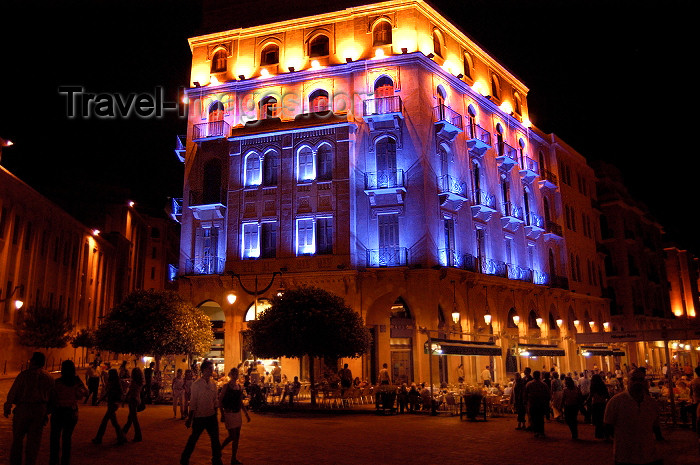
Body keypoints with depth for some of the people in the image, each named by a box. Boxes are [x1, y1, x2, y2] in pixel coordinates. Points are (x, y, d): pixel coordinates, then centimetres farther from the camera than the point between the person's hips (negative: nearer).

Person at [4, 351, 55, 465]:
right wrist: (46, 413, 18)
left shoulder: (24, 375, -9)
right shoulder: (49, 378, 4)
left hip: (23, 409, -3)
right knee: (34, 440, 9)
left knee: (18, 437, 13)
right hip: (40, 410, 3)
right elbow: (51, 397, 9)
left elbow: (12, 393, -6)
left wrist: (7, 408, 7)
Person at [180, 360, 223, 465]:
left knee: (215, 439, 8)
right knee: (193, 438, 10)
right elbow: (193, 402, -10)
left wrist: (215, 414, 10)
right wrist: (190, 418, -8)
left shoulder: (213, 384, 3)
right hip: (199, 416, -4)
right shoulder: (196, 384, -11)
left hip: (211, 416, 4)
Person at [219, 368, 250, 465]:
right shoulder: (226, 386, -7)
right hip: (229, 414, -6)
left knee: (237, 437, 8)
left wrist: (246, 414, 13)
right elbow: (220, 401, -9)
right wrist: (222, 414, -15)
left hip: (237, 413, 6)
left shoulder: (239, 387, 9)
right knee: (232, 436, -7)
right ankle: (219, 449, 17)